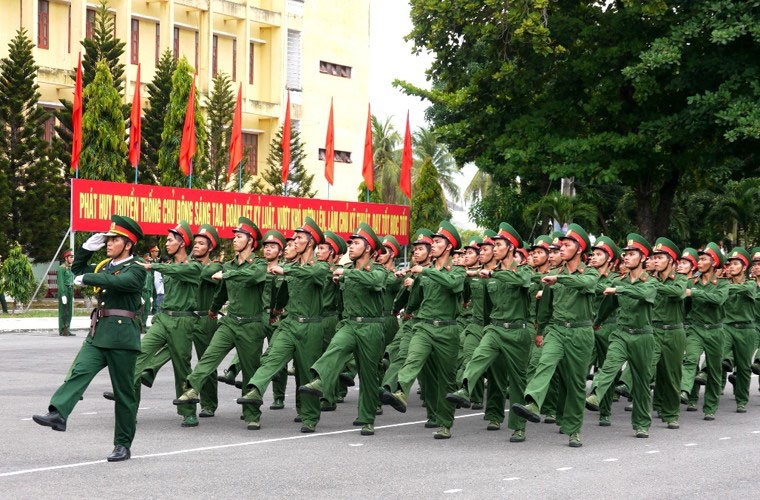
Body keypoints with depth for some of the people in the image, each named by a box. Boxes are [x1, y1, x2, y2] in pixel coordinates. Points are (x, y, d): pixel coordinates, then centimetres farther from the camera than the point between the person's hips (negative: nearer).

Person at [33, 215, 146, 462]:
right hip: (98, 333, 6)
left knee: (123, 391, 1)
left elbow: (117, 281, -26)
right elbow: (77, 269, 30)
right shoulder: (105, 266, 17)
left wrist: (87, 278, -16)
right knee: (79, 372, -17)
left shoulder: (136, 270, -6)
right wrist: (88, 247, 15)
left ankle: (123, 445, 6)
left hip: (122, 335, -6)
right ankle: (58, 414, -33)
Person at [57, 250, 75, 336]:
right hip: (64, 291, -8)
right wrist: (63, 295, -20)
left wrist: (72, 296, 19)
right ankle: (62, 331, -2)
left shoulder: (69, 268, 16)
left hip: (70, 291, 8)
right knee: (63, 312, -4)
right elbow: (61, 282, -14)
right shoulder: (61, 268, -10)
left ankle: (67, 330, 12)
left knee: (69, 312, 8)